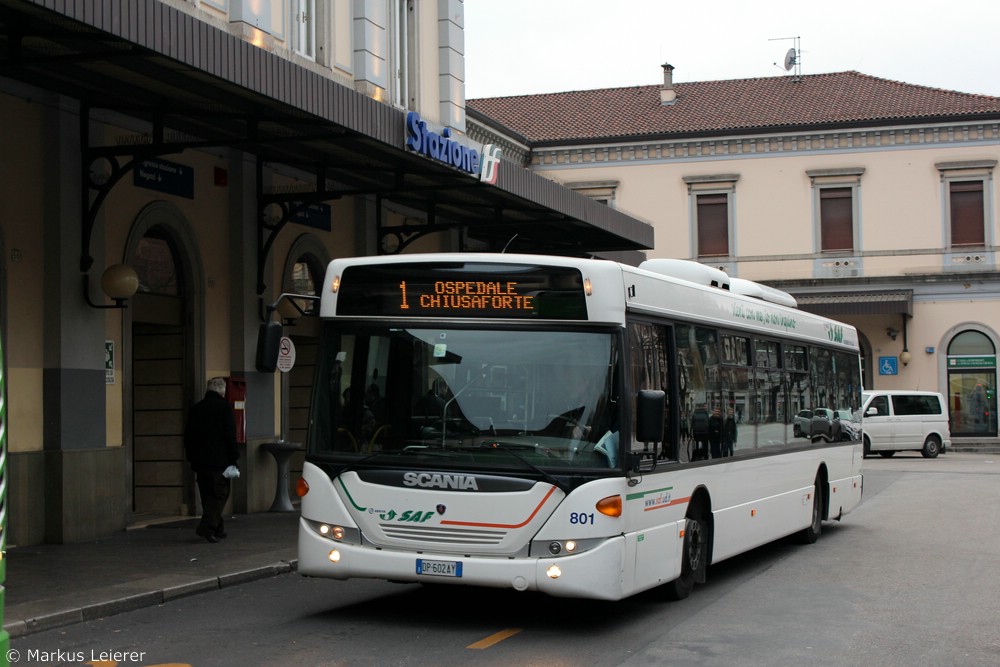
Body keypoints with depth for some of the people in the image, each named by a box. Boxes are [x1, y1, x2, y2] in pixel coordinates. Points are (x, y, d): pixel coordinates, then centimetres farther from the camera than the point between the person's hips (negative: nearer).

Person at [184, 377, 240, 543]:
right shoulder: (224, 407, -7)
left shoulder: (196, 408, 11)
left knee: (208, 496, 13)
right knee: (219, 495, -3)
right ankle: (207, 527, -17)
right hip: (219, 461, -6)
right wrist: (234, 458, -7)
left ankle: (217, 528, 18)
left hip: (200, 461, 6)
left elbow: (188, 436, 15)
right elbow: (230, 435, -12)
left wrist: (192, 459, 20)